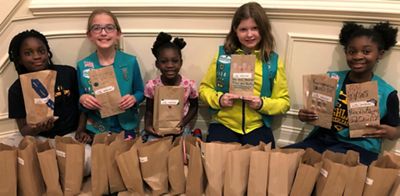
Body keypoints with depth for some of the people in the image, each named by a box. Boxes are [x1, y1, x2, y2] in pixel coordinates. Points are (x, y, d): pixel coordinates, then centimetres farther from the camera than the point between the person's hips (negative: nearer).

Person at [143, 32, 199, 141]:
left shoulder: (189, 85, -15)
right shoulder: (151, 86, -14)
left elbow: (194, 106, 2)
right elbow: (149, 110, 0)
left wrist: (183, 123, -13)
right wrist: (147, 125, -19)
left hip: (180, 128, 0)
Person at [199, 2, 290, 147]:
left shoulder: (273, 60, 3)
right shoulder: (222, 54, 3)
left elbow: (283, 101, 7)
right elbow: (205, 88, 10)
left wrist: (262, 104, -12)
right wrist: (218, 99, -10)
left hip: (257, 127, 1)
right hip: (223, 124, 0)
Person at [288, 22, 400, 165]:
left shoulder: (386, 93, 2)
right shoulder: (331, 79, 7)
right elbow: (314, 110, 17)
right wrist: (305, 116, -5)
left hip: (358, 147, -2)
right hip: (322, 138, 3)